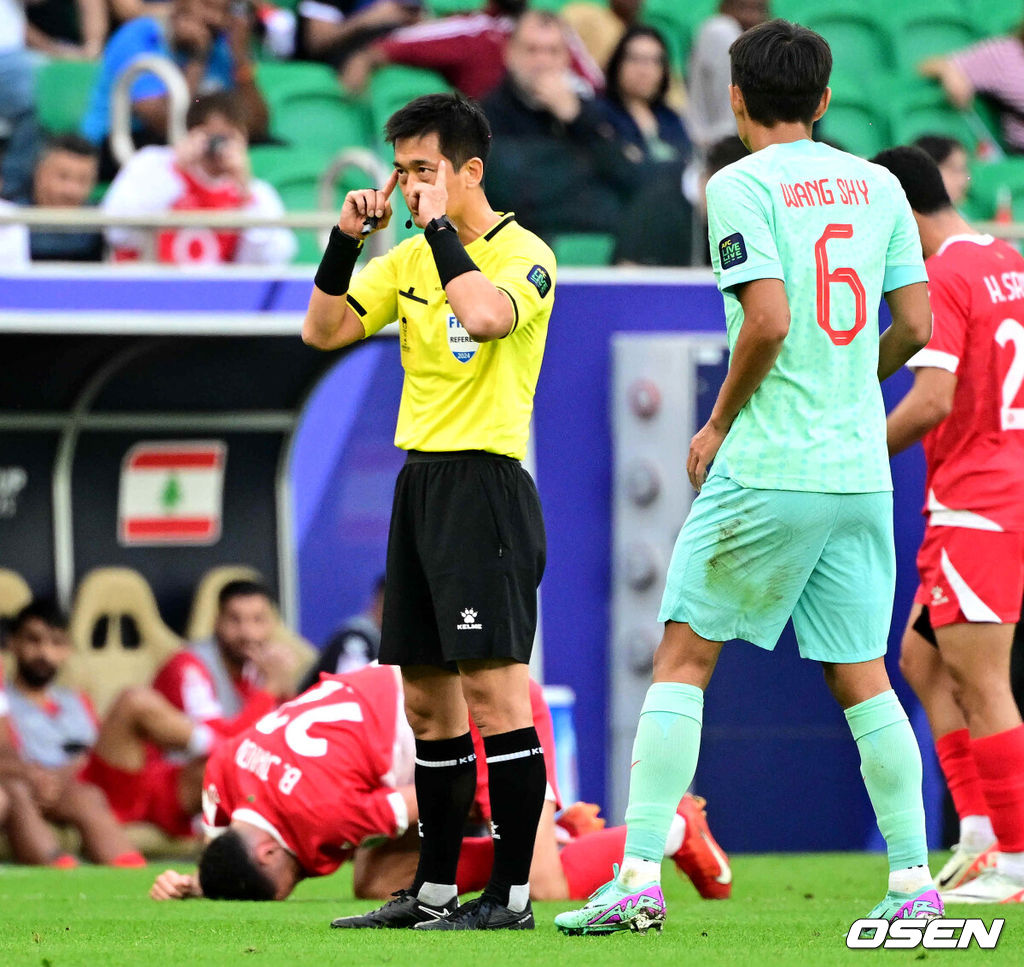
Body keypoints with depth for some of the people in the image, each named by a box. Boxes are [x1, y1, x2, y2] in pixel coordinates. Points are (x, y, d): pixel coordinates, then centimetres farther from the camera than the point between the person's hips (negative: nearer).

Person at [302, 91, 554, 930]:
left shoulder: (525, 254, -8)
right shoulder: (408, 259, 14)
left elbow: (484, 315, -28)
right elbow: (323, 330, 11)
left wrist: (440, 227, -18)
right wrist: (347, 239, 0)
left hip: (486, 480, -8)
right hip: (420, 480, 8)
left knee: (491, 686, -12)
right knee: (427, 697, 9)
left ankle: (513, 893, -11)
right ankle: (434, 891, 14)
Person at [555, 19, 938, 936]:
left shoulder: (741, 186, -7)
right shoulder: (878, 185, 9)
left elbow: (769, 320, -16)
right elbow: (915, 324, 9)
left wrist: (719, 425, -3)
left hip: (768, 468, -5)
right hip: (862, 469, 5)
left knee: (683, 657, 1)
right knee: (861, 676, 11)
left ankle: (640, 876, -5)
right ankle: (914, 882, 7)